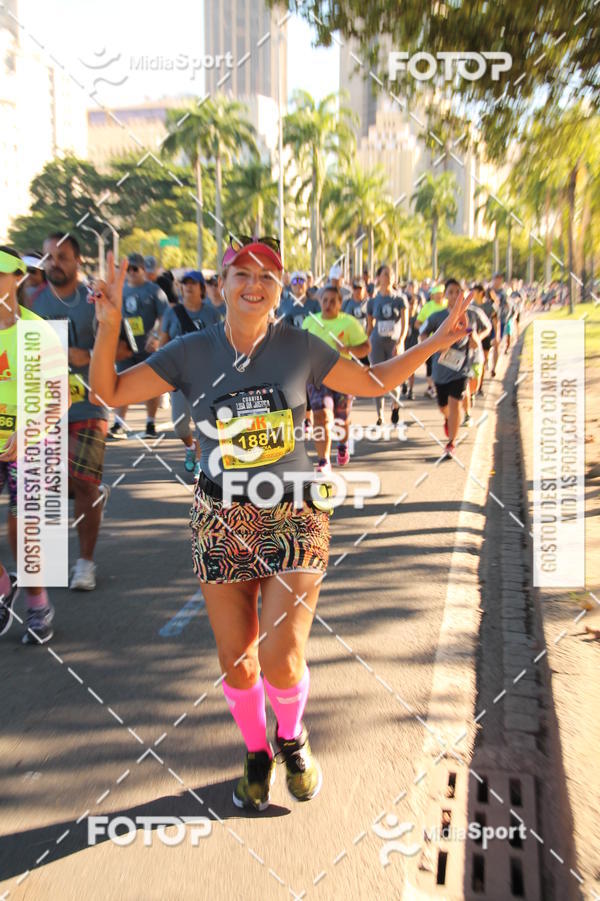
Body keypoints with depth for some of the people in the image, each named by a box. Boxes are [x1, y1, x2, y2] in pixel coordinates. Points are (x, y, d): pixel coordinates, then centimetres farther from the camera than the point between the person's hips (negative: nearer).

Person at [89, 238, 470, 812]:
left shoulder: (300, 347, -2)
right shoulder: (192, 353, -2)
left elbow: (375, 382, 8)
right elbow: (109, 391, -1)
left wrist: (437, 341, 2)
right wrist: (109, 326, -14)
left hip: (294, 518, -1)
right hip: (221, 522, 2)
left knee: (282, 661, -8)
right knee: (235, 659, 9)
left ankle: (292, 737, 29)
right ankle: (256, 752, 40)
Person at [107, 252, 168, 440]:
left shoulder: (154, 290, 1)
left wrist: (156, 337, -19)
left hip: (148, 347, -3)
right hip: (125, 348, 3)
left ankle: (151, 424, 16)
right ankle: (118, 426, -2)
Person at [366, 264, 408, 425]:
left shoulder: (400, 299, 1)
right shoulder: (373, 301, 5)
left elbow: (405, 323, -6)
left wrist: (400, 342, -19)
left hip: (395, 344, -1)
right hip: (377, 344, 1)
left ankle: (395, 405, 29)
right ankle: (380, 416, 10)